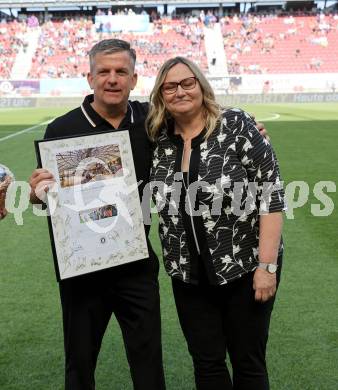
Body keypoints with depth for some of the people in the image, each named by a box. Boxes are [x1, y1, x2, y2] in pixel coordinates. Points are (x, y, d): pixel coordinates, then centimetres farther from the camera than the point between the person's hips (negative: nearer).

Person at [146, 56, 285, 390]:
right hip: (189, 275, 4)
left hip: (245, 268, -3)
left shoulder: (236, 125, -11)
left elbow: (271, 193, -13)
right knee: (206, 363, 13)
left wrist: (267, 264, -16)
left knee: (248, 362, 11)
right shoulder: (159, 140, 2)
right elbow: (154, 199, 16)